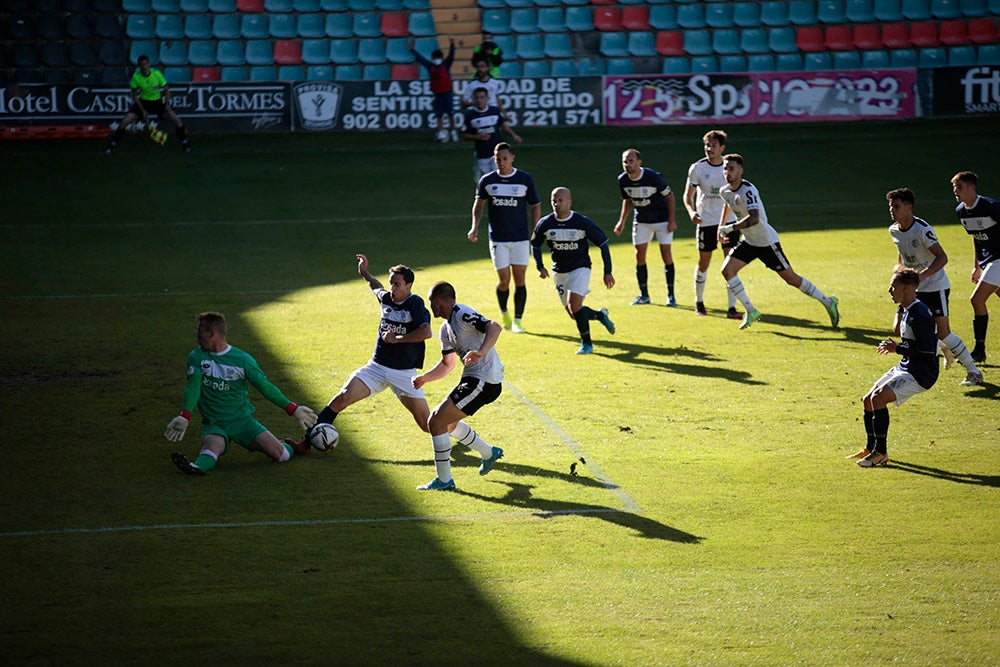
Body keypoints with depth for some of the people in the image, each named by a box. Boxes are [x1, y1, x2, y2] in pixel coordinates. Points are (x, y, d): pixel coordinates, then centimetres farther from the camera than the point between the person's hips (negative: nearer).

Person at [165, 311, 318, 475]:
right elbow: (193, 386, -14)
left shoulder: (243, 360, -1)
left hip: (242, 419, 0)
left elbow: (265, 387, 4)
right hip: (213, 423, 0)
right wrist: (185, 417, -32)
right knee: (211, 445, -35)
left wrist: (293, 410, -1)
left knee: (278, 454, -14)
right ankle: (198, 466, -64)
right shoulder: (196, 357, 1)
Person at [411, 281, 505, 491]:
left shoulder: (462, 314, -14)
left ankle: (444, 480, -4)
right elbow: (447, 364, 26)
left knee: (436, 422, -11)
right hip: (471, 379, 10)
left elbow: (494, 327, -29)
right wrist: (425, 378, 12)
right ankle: (489, 453, 37)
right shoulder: (446, 328, 16)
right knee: (446, 421, 26)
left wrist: (481, 352, -43)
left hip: (483, 381, -10)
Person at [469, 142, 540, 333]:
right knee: (504, 280, -3)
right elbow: (479, 203, 16)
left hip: (521, 238, 0)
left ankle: (517, 320, 7)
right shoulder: (487, 181, 1)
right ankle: (504, 313, 24)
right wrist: (475, 227, 3)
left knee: (519, 279, -3)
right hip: (498, 239, 0)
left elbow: (535, 206, 6)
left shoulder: (525, 179, -1)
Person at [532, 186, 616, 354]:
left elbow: (603, 244, -6)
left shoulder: (583, 223, -15)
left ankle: (586, 343, -9)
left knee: (574, 303, -24)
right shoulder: (545, 224, -8)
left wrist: (607, 272, -9)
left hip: (580, 268, -4)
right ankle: (600, 315, 35)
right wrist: (540, 267, -2)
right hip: (559, 271, 4)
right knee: (574, 314, 4)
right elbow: (535, 245, 12)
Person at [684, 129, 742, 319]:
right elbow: (688, 195, 0)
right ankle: (699, 301, 30)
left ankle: (732, 308, -8)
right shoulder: (697, 168, -5)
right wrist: (691, 211, -20)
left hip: (729, 221, 1)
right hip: (706, 223, -1)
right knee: (703, 264, 8)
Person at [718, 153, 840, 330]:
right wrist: (721, 226, 24)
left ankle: (828, 302, 16)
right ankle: (751, 311, 1)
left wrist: (729, 228, -33)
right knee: (727, 270, -10)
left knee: (791, 279, -2)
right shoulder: (725, 191, 0)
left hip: (766, 241, -8)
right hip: (748, 242, 8)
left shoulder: (748, 190, -27)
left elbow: (754, 219, -40)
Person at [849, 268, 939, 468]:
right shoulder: (907, 310, 10)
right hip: (905, 368, 10)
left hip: (921, 374, -10)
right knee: (868, 400, 10)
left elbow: (927, 351, -25)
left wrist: (897, 348, -18)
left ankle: (881, 453, -18)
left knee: (878, 397, -24)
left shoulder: (920, 315, -21)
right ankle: (872, 448, 24)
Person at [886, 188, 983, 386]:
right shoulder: (894, 230, 0)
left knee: (942, 333, -14)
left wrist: (923, 275, -42)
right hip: (915, 288, 8)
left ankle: (974, 372, 1)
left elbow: (942, 257, -29)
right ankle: (945, 348, 25)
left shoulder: (922, 229, -23)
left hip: (935, 286, -8)